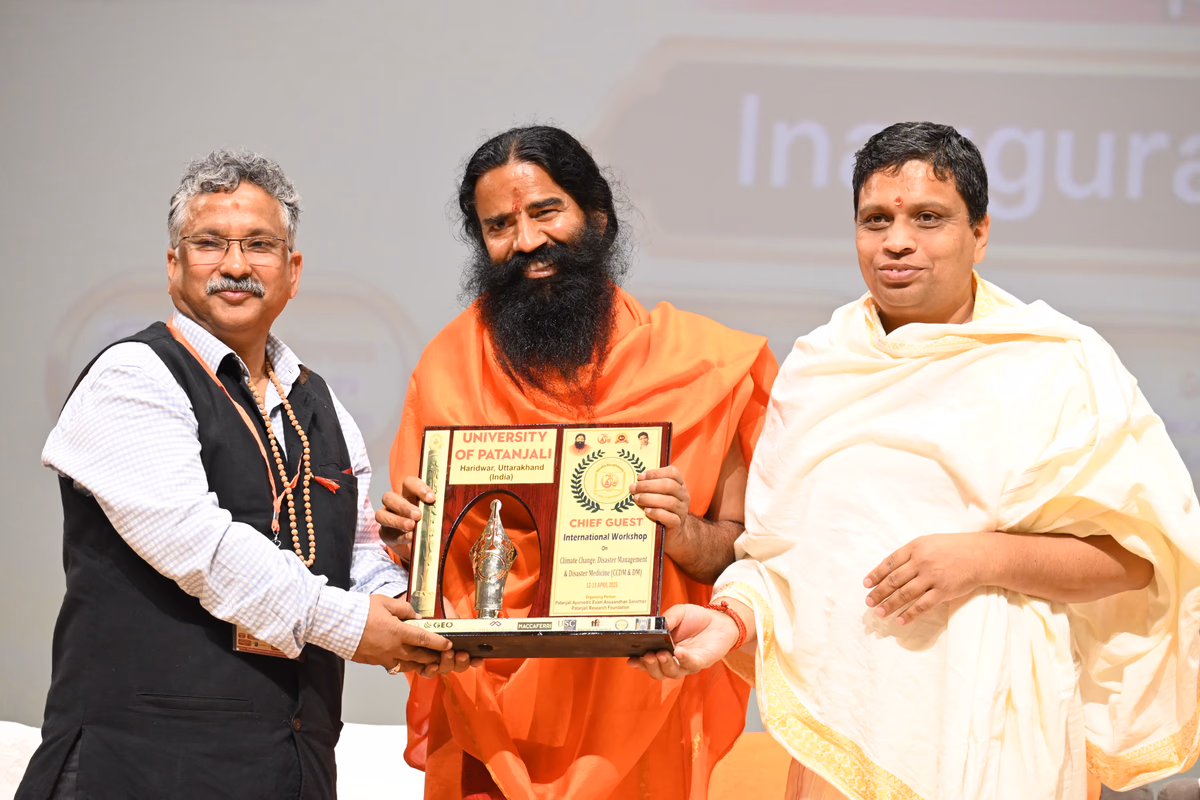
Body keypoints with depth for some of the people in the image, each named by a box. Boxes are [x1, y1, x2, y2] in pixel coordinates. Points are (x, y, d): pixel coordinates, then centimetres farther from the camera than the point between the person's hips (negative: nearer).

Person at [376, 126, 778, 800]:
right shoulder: (449, 366, 4)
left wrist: (682, 533, -20)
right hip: (487, 720, 1)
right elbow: (412, 545, 10)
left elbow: (742, 548, -1)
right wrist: (410, 537, -11)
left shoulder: (693, 361, 0)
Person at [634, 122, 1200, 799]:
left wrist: (987, 556, -17)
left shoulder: (1058, 364, -2)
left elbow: (1141, 551, -6)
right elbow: (777, 548, 16)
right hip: (836, 714, 4)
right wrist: (734, 620, -4)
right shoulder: (817, 366, 13)